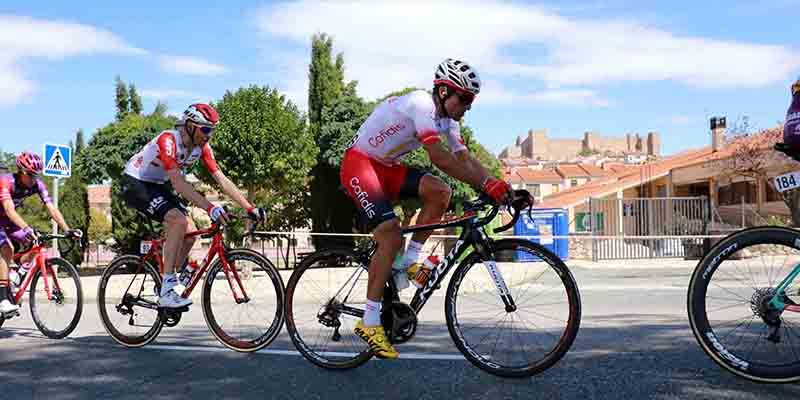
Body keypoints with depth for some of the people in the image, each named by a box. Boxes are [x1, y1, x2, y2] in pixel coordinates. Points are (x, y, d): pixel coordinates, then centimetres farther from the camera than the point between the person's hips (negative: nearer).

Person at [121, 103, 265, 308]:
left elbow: (222, 180, -9)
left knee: (190, 232, -4)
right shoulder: (168, 140, -29)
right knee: (178, 221, -27)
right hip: (134, 183, -8)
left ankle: (168, 284, 14)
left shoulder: (202, 147, -7)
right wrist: (210, 208, -47)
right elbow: (178, 183, -38)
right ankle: (166, 293, -23)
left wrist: (250, 208, -18)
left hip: (156, 185, 8)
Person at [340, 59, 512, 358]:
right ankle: (369, 322, -13)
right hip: (359, 164, -8)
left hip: (386, 167, 8)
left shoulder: (447, 119, 4)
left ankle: (409, 261, -3)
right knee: (392, 237, -20)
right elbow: (439, 157, -35)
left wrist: (499, 187, -17)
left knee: (439, 192, -16)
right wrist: (484, 183, -37)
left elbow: (466, 159, -2)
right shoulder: (421, 104, -24)